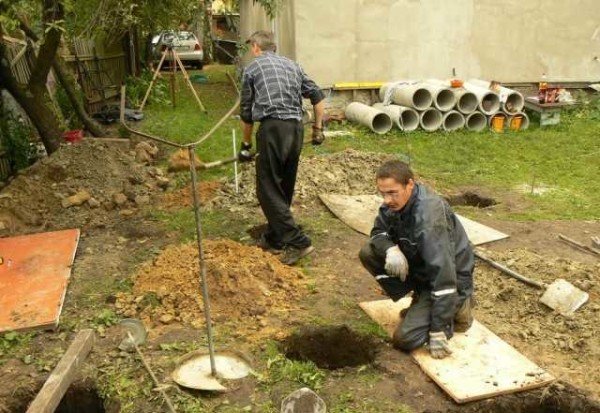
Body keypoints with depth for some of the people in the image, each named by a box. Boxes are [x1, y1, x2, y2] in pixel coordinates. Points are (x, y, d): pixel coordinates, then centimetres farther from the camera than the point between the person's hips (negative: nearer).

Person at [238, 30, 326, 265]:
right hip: (297, 129, 6)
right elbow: (318, 96, 17)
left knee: (268, 190, -2)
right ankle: (274, 239, 25)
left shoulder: (253, 68, 9)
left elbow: (246, 112, 11)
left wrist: (246, 144, 21)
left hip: (273, 128, -6)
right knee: (284, 188, 14)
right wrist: (318, 129, 24)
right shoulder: (292, 65, 21)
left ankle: (298, 242, -7)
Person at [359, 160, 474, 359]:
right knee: (368, 253, -7)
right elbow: (378, 232, 4)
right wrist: (390, 249, -23)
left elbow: (443, 275, -34)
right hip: (419, 268, 8)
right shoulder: (395, 203, -9)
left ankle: (456, 309, 5)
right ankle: (420, 302, 6)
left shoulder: (429, 218, -33)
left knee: (405, 339, -19)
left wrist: (438, 331, -32)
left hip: (452, 281, -8)